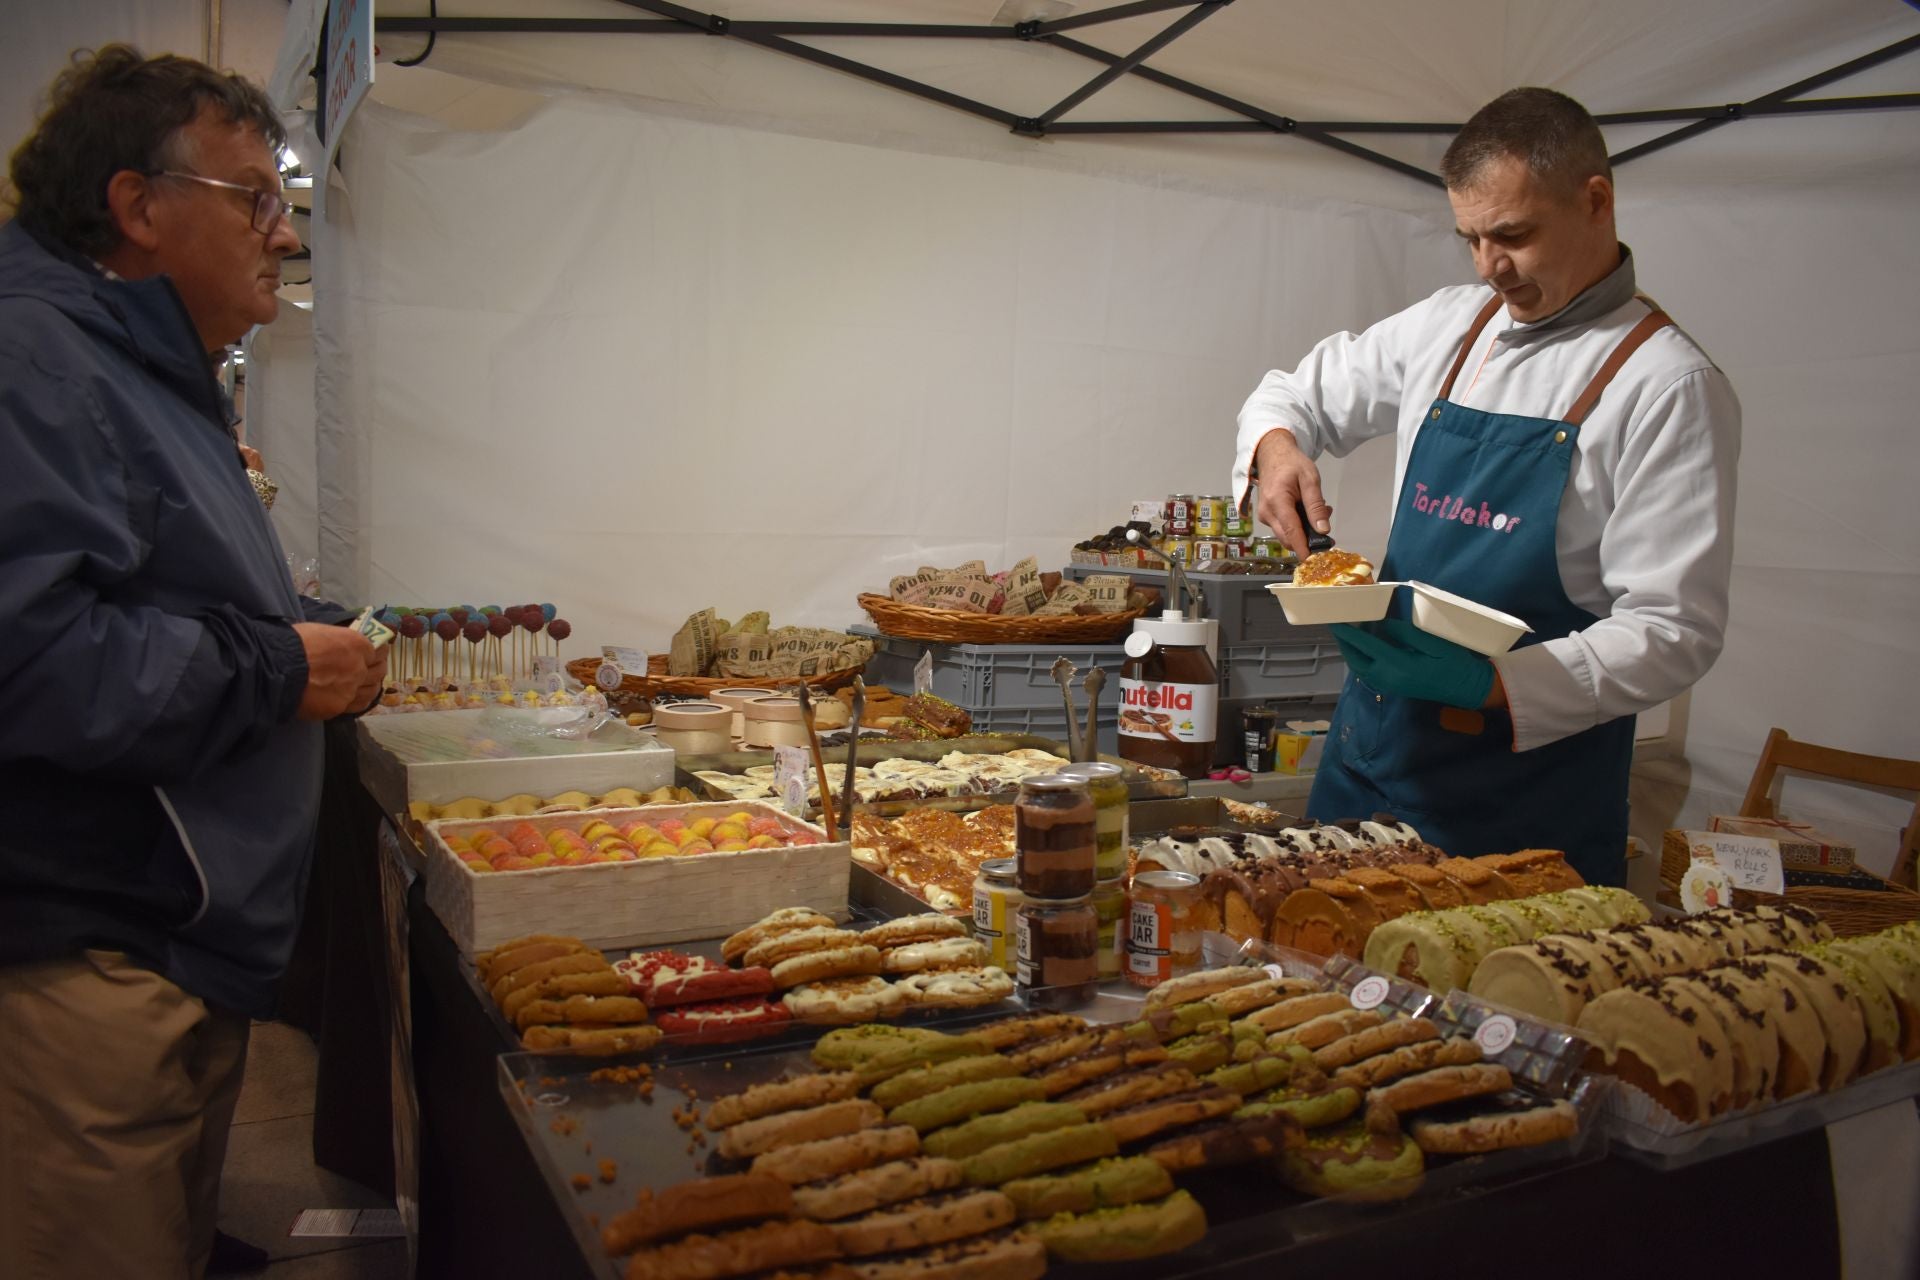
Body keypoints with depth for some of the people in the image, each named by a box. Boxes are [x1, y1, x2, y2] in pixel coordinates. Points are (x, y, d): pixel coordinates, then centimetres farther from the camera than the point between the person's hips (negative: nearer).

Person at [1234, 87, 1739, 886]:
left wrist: (1491, 683, -26)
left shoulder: (1669, 385, -11)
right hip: (1371, 748, 5)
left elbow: (1675, 632, -14)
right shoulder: (1447, 326, 7)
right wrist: (1277, 446, -4)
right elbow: (1300, 393, 19)